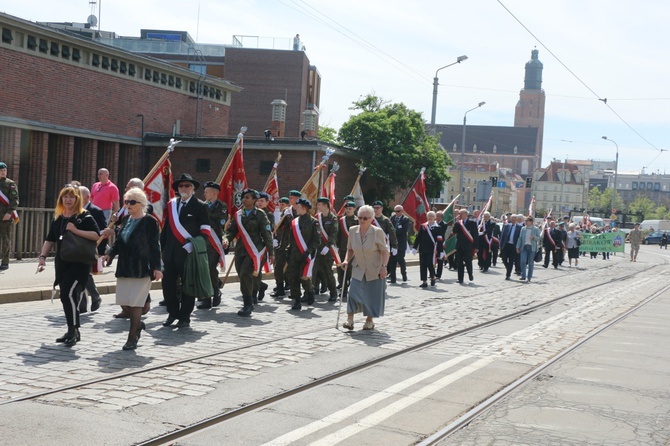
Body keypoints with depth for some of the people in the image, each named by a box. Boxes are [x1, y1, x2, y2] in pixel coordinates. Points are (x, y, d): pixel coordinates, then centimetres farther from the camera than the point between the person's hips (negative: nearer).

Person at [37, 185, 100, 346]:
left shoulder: (84, 217, -4)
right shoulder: (57, 219, 14)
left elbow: (96, 235, -14)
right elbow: (50, 240, 15)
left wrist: (76, 230, -20)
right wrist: (43, 256, 3)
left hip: (80, 263, -7)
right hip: (61, 263, 7)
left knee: (69, 293, -17)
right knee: (65, 296, 9)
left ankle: (74, 331, -8)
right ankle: (72, 332, 19)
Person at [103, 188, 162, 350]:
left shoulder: (150, 221, -7)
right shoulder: (125, 220, 12)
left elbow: (154, 246, -9)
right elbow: (119, 242, 15)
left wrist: (156, 267, -13)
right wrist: (110, 254, -3)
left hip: (142, 268, -6)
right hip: (124, 268, 6)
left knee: (135, 303, -4)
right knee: (123, 302, 7)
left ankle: (132, 338, 5)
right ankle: (138, 324, 33)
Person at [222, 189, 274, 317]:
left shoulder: (260, 214, 0)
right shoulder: (238, 215, 13)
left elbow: (267, 234, 0)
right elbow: (231, 230, 12)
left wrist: (271, 252, -2)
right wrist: (226, 238, -11)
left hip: (255, 250, -5)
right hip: (240, 250, 5)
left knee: (245, 275, -20)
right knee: (242, 277, 6)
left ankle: (248, 304, -9)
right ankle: (248, 304, 20)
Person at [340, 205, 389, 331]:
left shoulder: (377, 232, -13)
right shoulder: (353, 230, -2)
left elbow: (385, 251, -10)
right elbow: (350, 249, 10)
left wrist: (384, 266, -22)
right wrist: (347, 260, -6)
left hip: (375, 271, -2)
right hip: (358, 270, 3)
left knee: (373, 295, 3)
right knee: (353, 292, -12)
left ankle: (370, 320, 20)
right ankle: (350, 319, -10)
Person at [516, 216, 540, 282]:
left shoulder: (536, 229, 2)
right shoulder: (523, 229, 10)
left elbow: (538, 239, 2)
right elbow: (520, 238, 11)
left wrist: (534, 237, -18)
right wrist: (518, 247, 5)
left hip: (532, 248, -2)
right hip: (524, 247, 2)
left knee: (531, 263, 2)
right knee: (523, 262, -11)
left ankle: (529, 278, 9)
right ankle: (523, 277, -9)